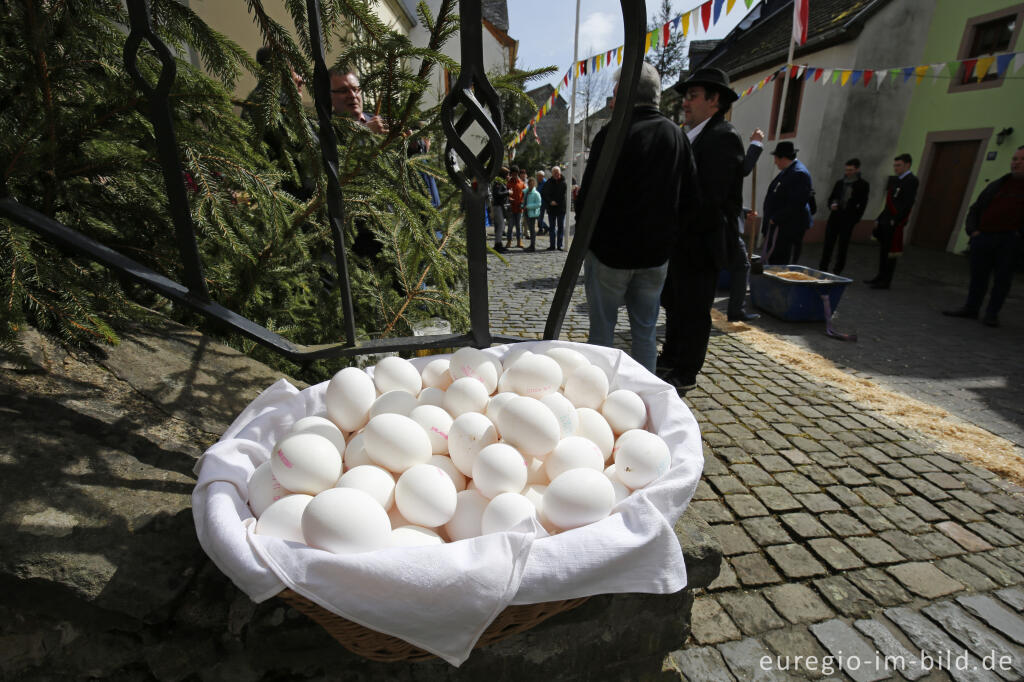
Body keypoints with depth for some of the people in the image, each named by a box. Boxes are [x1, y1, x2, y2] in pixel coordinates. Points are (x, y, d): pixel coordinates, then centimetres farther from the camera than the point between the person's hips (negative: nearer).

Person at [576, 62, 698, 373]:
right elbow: (690, 197, 8)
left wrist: (585, 237, 2)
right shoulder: (677, 135, 6)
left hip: (610, 250, -5)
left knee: (602, 328, 7)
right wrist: (667, 236, 15)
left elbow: (589, 196, -12)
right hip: (656, 253, 5)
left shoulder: (611, 134, -12)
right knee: (645, 330, 13)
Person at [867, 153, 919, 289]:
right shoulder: (894, 179, 17)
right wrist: (879, 218, 15)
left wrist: (896, 221, -20)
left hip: (895, 223, -8)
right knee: (883, 249, 13)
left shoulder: (911, 180, -8)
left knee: (891, 252, -4)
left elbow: (908, 203, -16)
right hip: (885, 221, 8)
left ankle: (886, 281, 0)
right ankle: (881, 276, 21)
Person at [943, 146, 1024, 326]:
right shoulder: (996, 185, 16)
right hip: (983, 237, 3)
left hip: (1009, 239, -3)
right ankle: (971, 308, 16)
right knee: (978, 275, 7)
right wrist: (973, 230, 3)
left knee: (1002, 277, 1)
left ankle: (992, 313, 8)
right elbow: (975, 209, 18)